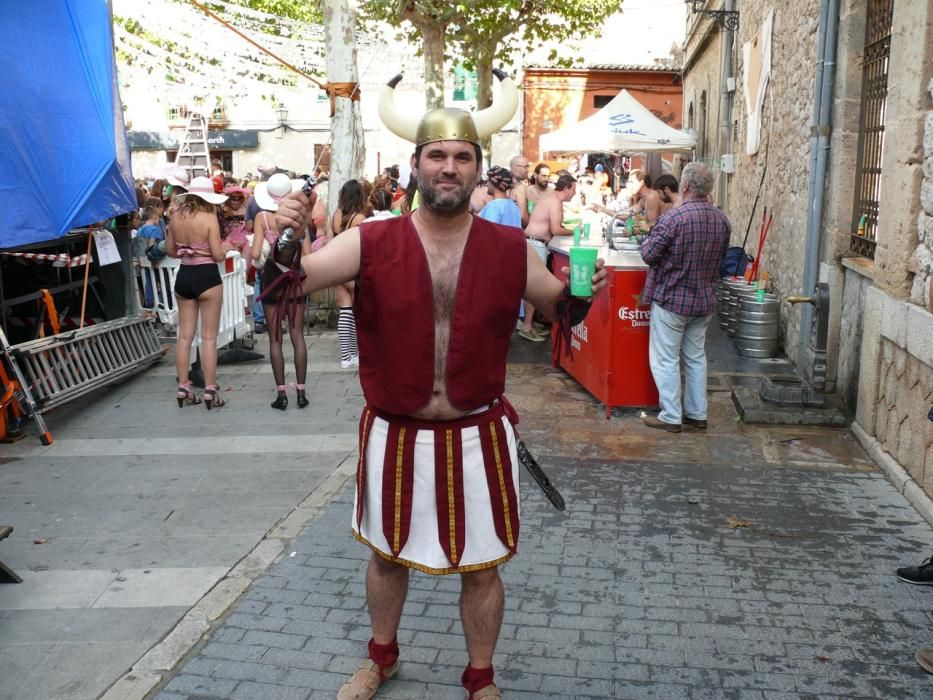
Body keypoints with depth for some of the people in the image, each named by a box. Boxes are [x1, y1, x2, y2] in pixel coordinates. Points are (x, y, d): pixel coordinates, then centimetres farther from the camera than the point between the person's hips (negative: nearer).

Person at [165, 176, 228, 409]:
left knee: (185, 335, 12)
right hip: (207, 277, -5)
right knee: (209, 337, 2)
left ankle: (183, 388, 17)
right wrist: (223, 249, 6)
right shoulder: (209, 218, -14)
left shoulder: (176, 217, 2)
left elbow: (170, 250, 11)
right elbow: (218, 255, -15)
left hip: (183, 276, 5)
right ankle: (210, 391, 5)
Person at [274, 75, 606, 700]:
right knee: (387, 553, 22)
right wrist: (284, 240, -31)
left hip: (479, 437, 0)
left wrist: (581, 291, -16)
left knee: (482, 566, 14)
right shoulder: (371, 243, -9)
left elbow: (558, 307, 7)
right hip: (395, 435, 1)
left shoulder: (510, 249, -6)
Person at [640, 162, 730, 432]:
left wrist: (646, 242, 4)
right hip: (705, 301, 6)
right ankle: (697, 414, 23)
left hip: (671, 299, -6)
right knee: (696, 357, 17)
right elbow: (721, 258, 12)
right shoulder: (722, 220, 0)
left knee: (665, 359, 4)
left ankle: (671, 417, 8)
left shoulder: (674, 218, -20)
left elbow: (649, 255, -16)